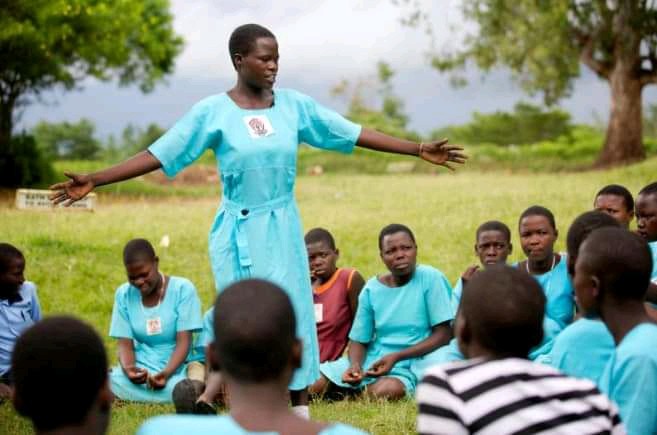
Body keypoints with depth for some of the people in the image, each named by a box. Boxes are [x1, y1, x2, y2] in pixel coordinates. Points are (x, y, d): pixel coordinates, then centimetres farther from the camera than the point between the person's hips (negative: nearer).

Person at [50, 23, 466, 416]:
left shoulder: (294, 104, 0)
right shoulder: (213, 111, -8)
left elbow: (355, 134, 3)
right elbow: (157, 155, -9)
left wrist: (419, 149, 0)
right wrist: (94, 180, -17)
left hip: (284, 228, 3)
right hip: (239, 232, -3)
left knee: (294, 316, 5)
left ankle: (301, 412, 15)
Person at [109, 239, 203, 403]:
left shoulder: (183, 289, -2)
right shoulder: (124, 294, 7)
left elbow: (184, 341, -8)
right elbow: (125, 343, 2)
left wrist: (166, 373, -26)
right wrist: (128, 368, -21)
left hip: (176, 367, -2)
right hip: (141, 369, 3)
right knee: (115, 379, -32)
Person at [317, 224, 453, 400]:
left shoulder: (431, 278, -8)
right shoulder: (371, 289, 5)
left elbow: (444, 334, -11)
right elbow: (358, 340, 8)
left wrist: (396, 357, -19)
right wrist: (355, 364, -16)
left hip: (409, 367, -3)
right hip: (371, 361, 3)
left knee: (383, 392, -36)